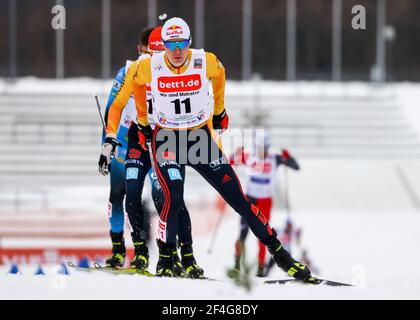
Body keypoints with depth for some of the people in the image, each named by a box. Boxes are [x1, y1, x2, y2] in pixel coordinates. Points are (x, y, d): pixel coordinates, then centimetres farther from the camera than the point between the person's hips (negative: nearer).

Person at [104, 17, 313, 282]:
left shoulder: (207, 62, -14)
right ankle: (165, 260, -5)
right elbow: (135, 82, 9)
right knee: (173, 198, -23)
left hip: (201, 138, 1)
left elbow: (219, 75, 11)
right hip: (166, 140, -1)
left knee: (238, 198, -2)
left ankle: (279, 253, 7)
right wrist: (142, 121, 15)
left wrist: (219, 110, 21)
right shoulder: (149, 68, -14)